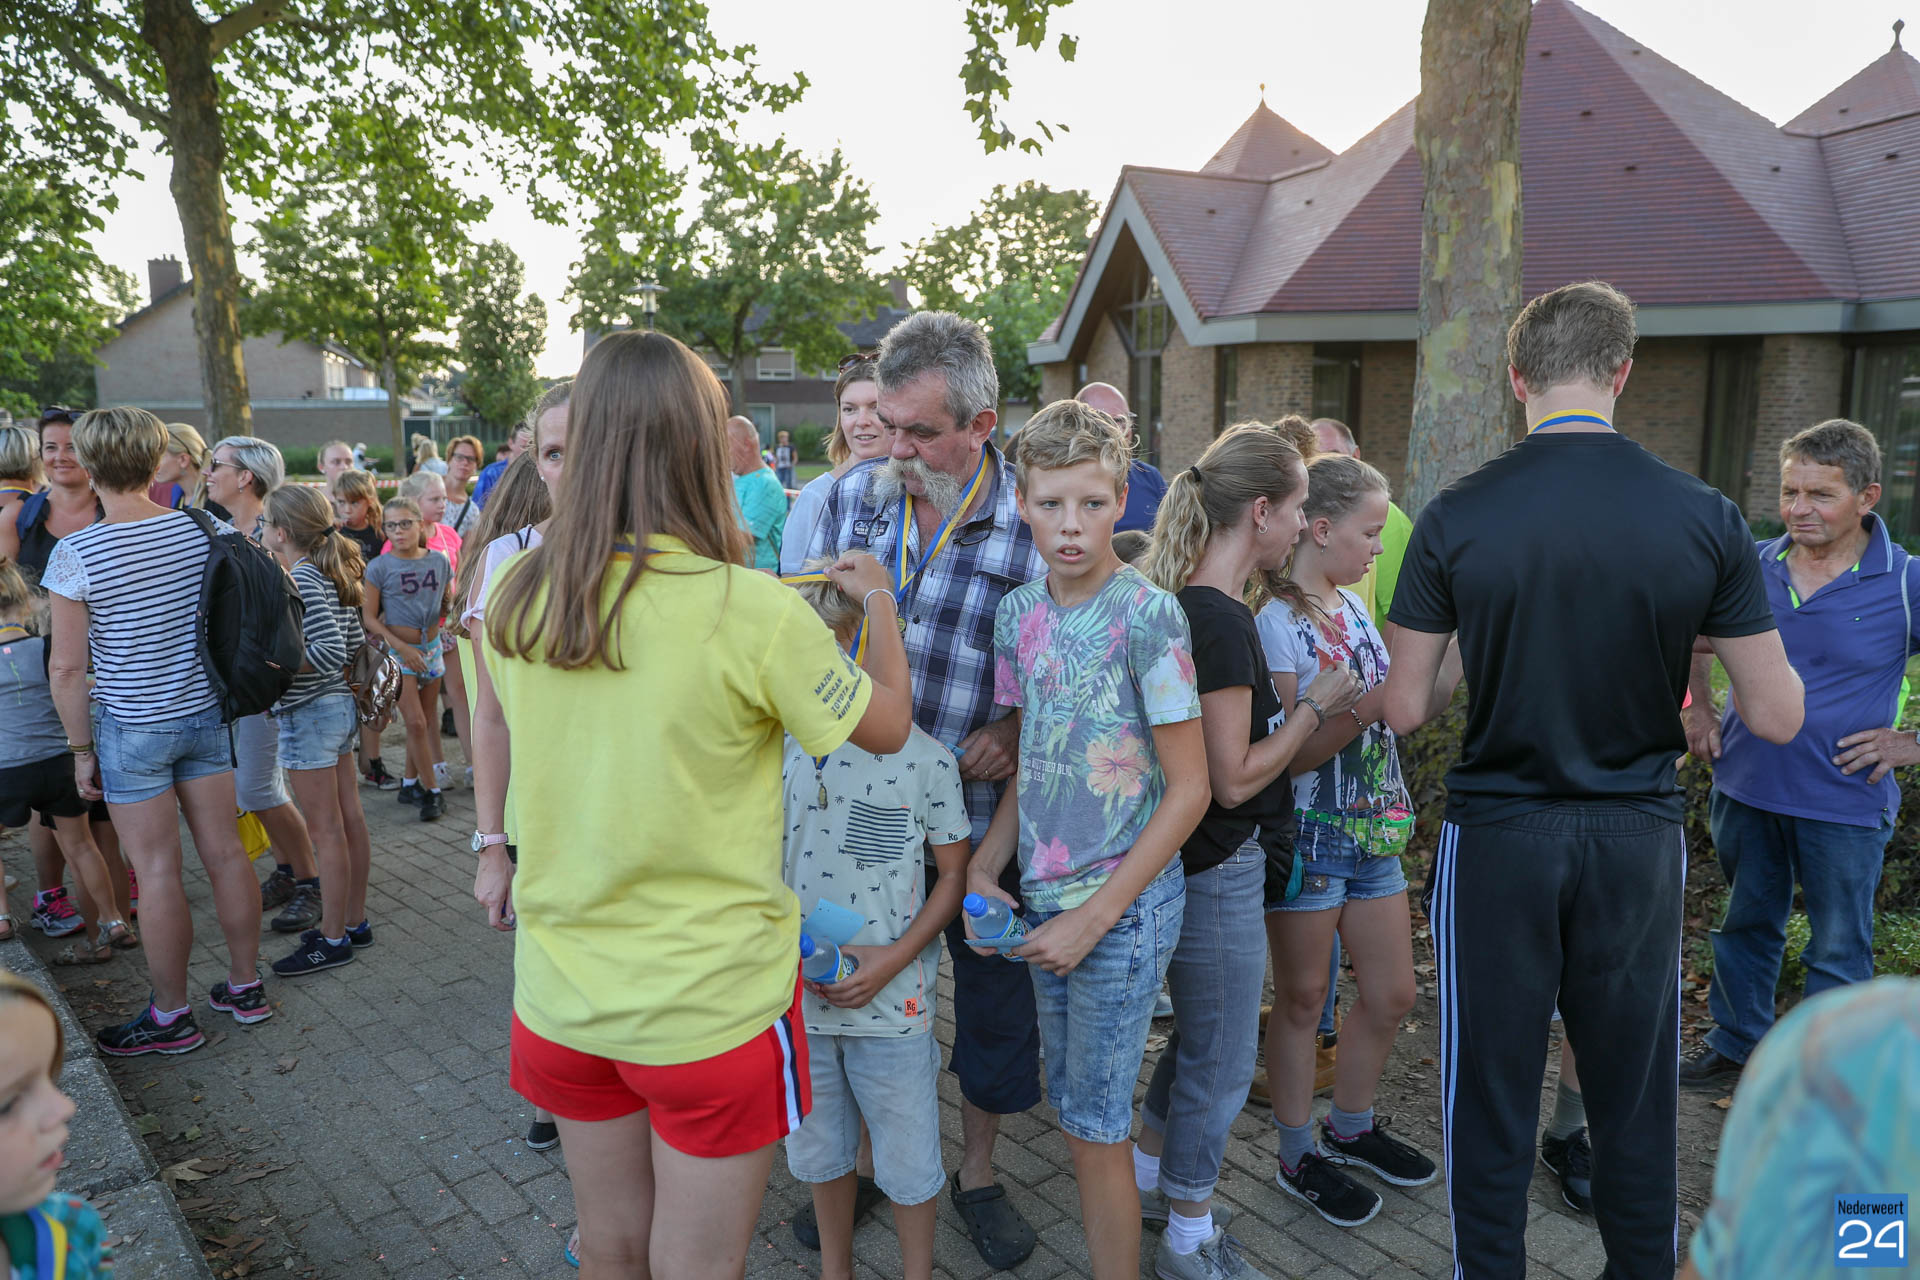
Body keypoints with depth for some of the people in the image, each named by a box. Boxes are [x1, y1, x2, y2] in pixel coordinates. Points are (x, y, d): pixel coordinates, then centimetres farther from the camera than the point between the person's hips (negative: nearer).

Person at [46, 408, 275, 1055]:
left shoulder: (76, 552, -15)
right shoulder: (202, 531, -3)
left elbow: (67, 668, -11)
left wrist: (81, 748, -1)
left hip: (133, 727, -4)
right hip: (207, 713, 5)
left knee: (157, 874, 5)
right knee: (225, 853, 12)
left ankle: (171, 1017, 18)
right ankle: (245, 987, 24)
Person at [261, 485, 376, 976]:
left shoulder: (302, 578, -18)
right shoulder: (333, 572, 8)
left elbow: (330, 650, -25)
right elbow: (355, 641, 12)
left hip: (309, 714, -9)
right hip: (340, 704, 9)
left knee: (326, 830, 0)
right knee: (349, 819, 14)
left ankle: (333, 939, 10)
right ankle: (354, 922, 25)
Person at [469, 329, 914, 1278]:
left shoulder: (515, 598, -6)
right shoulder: (754, 612, -23)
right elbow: (887, 727, -7)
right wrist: (879, 603, 7)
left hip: (563, 993, 5)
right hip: (714, 1003, -5)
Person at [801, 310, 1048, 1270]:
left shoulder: (1036, 525, -12)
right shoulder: (849, 497, 0)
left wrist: (1014, 727, -19)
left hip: (981, 815, -2)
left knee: (995, 998, 14)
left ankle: (977, 1170, 40)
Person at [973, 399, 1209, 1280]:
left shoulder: (1147, 615, -15)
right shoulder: (1019, 614, 3)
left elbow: (1188, 790, -14)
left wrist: (1094, 916, -15)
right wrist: (983, 870, -3)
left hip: (1124, 906, -6)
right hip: (1041, 902, 6)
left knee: (1094, 1127, 5)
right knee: (1073, 1107, 19)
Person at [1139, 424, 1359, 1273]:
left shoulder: (1188, 605, 6)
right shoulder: (1221, 621, -24)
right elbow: (1234, 779, -22)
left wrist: (1295, 708, 10)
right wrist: (1313, 707, -12)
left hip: (1201, 862, 10)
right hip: (1220, 871, -10)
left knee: (1197, 1038, 26)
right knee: (1222, 1061, 9)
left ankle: (1148, 1179, 44)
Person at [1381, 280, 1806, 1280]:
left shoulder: (1454, 518, -10)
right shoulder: (1705, 517, -7)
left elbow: (1405, 711, -7)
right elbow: (1776, 718, -4)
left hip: (1496, 832, -1)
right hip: (1640, 837, 2)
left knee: (1491, 1093, 12)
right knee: (1634, 1100, 18)